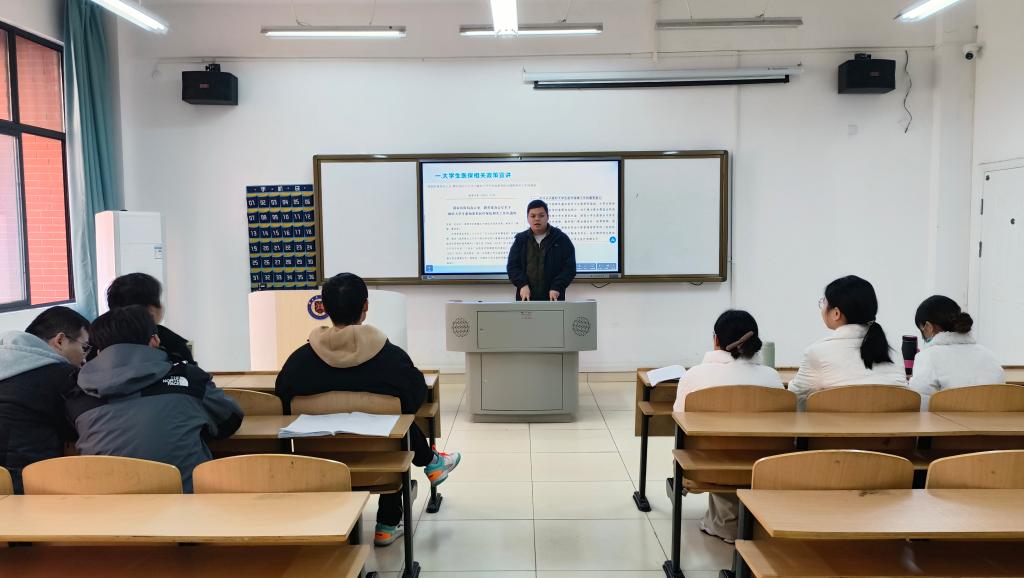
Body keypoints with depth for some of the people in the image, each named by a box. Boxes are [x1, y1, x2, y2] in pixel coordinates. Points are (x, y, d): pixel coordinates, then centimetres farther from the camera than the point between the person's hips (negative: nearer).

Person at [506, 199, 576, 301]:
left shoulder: (561, 239, 4)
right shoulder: (520, 240, 10)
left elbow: (569, 268, -1)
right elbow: (512, 266, 5)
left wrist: (556, 287, -15)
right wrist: (522, 284, -12)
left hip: (553, 298, -1)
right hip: (526, 298, 2)